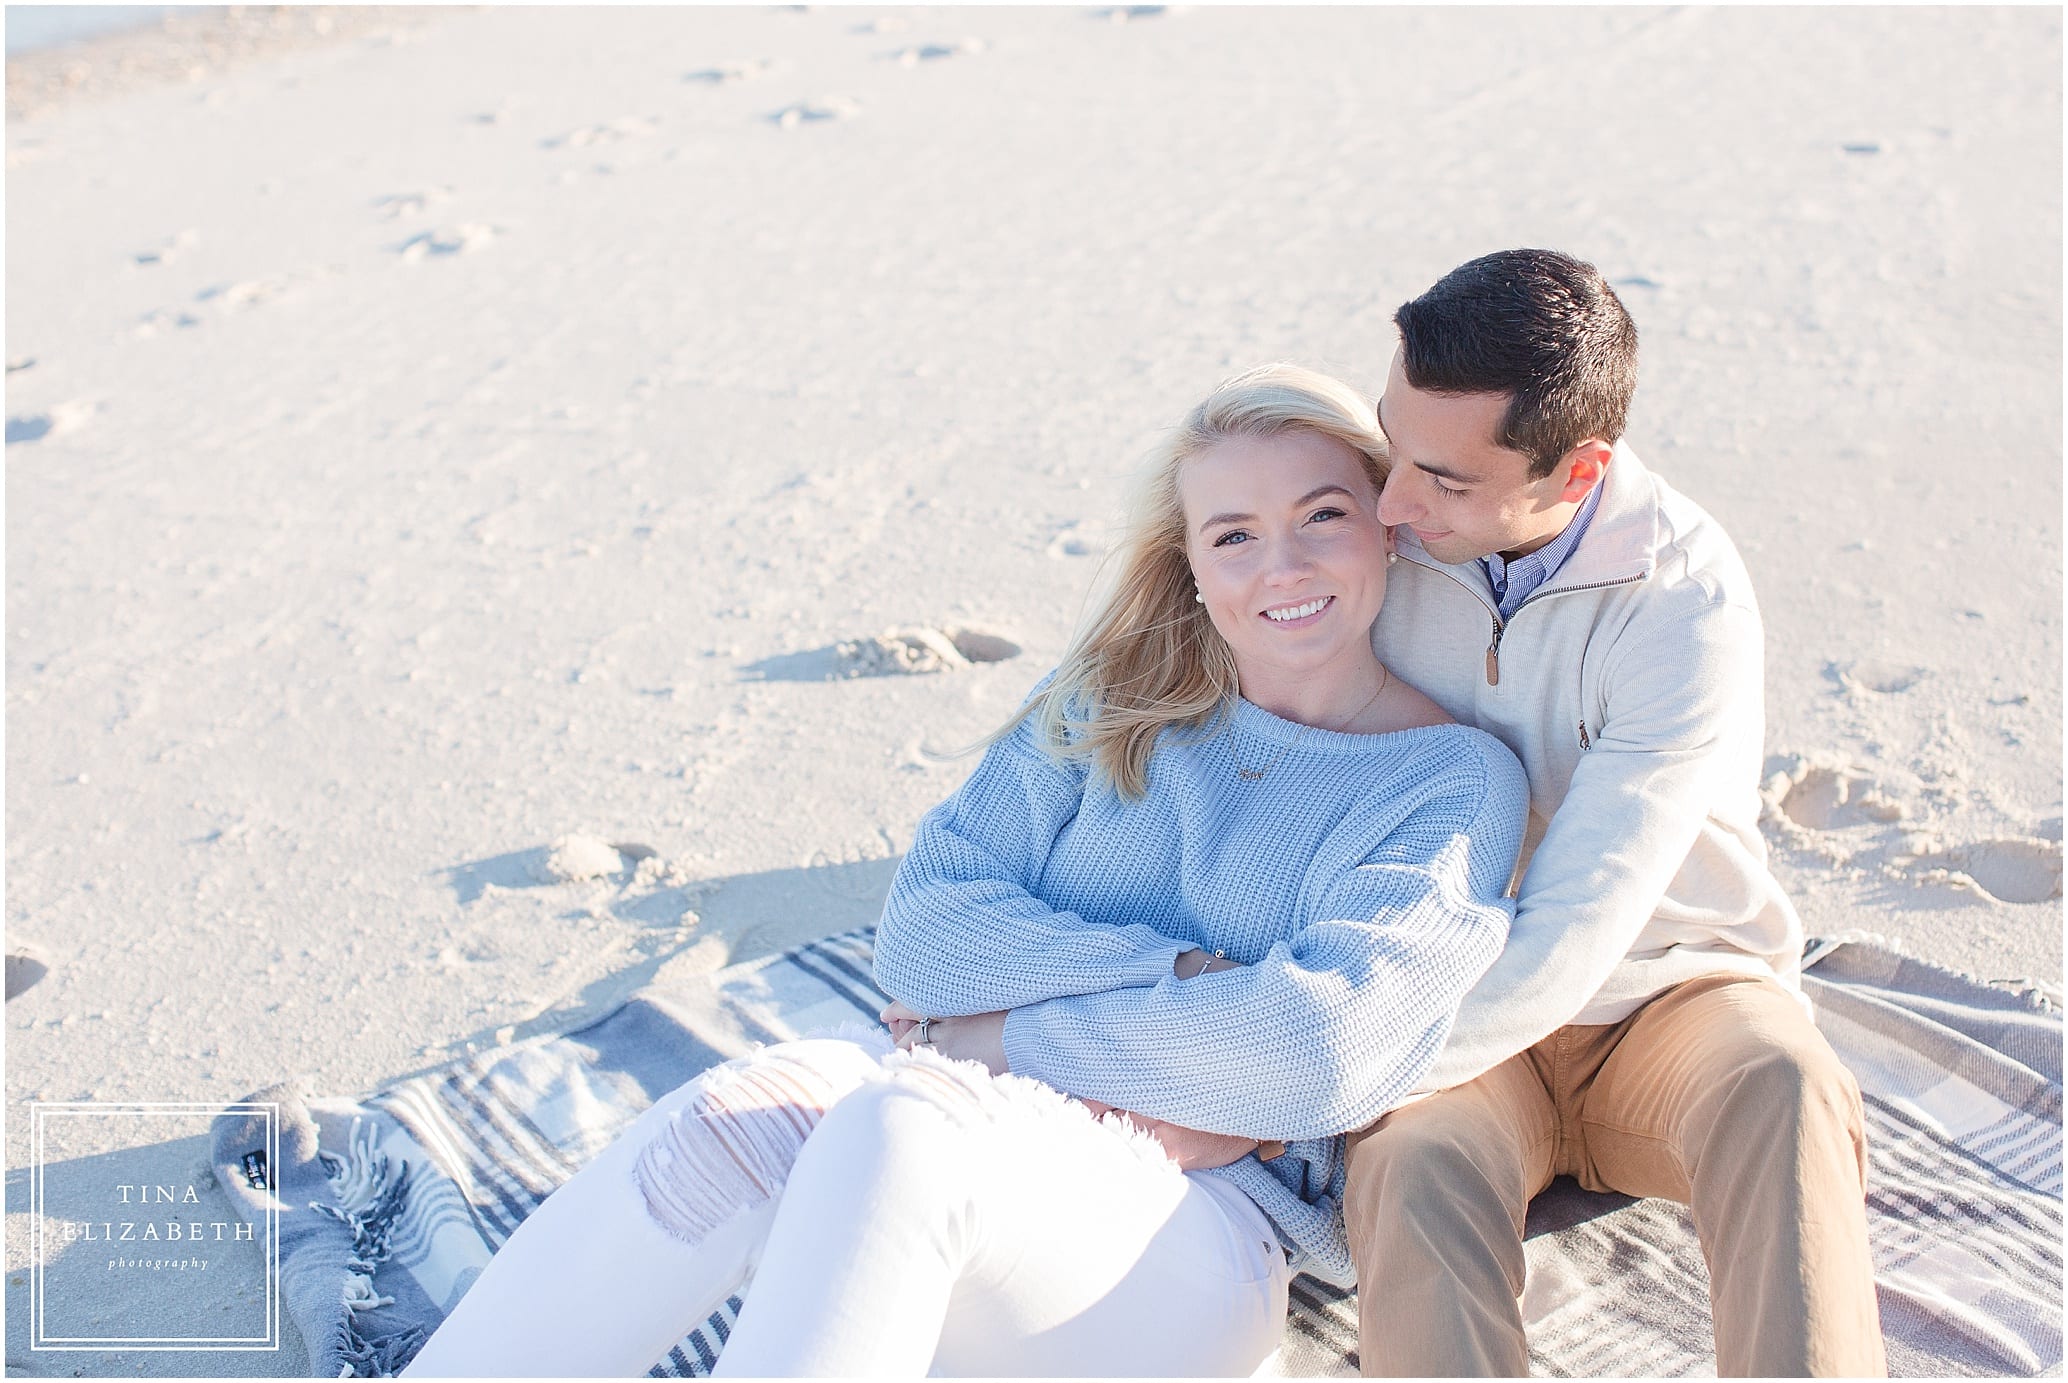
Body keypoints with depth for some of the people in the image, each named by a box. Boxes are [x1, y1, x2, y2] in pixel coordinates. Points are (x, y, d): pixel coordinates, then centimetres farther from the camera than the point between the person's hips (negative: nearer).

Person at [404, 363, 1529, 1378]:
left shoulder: (1455, 784, 0)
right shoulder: (1117, 701, 11)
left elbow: (1307, 1054, -14)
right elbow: (921, 929, 1)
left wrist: (1002, 1027, -9)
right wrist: (1176, 979, -12)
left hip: (1202, 1225, -3)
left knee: (901, 1129, -35)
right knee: (745, 1111, -30)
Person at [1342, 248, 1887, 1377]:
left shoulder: (1688, 602, -21)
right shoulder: (1383, 533, -10)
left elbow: (1566, 945, -27)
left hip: (1664, 994, -1)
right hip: (1443, 1010, 2)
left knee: (1783, 1093, -36)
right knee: (1415, 1168, -33)